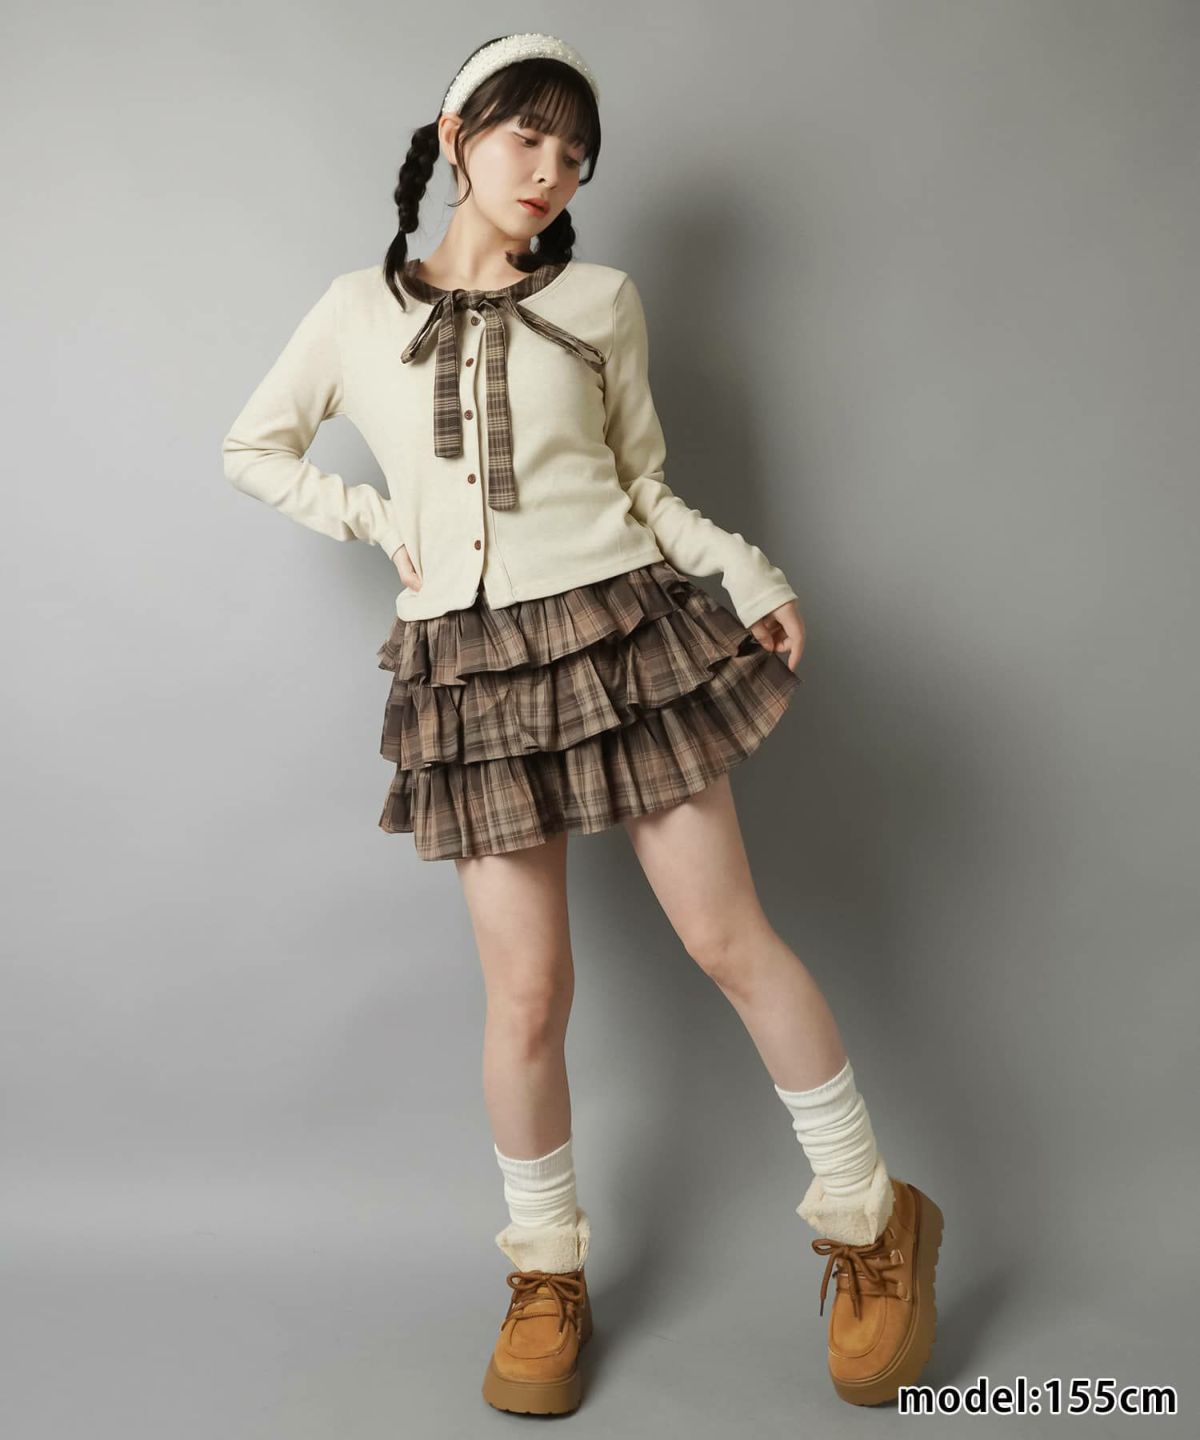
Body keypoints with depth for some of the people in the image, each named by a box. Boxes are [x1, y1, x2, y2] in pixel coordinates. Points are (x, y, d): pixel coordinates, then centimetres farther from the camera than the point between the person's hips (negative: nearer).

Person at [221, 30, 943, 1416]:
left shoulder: (599, 299, 7)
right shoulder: (359, 310, 7)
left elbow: (647, 484, 12)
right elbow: (253, 446, 19)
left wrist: (756, 577, -3)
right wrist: (376, 520, 5)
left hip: (618, 629, 0)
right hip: (471, 668, 0)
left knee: (728, 937, 2)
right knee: (527, 990, 1)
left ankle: (874, 1222, 20)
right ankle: (547, 1277, 24)